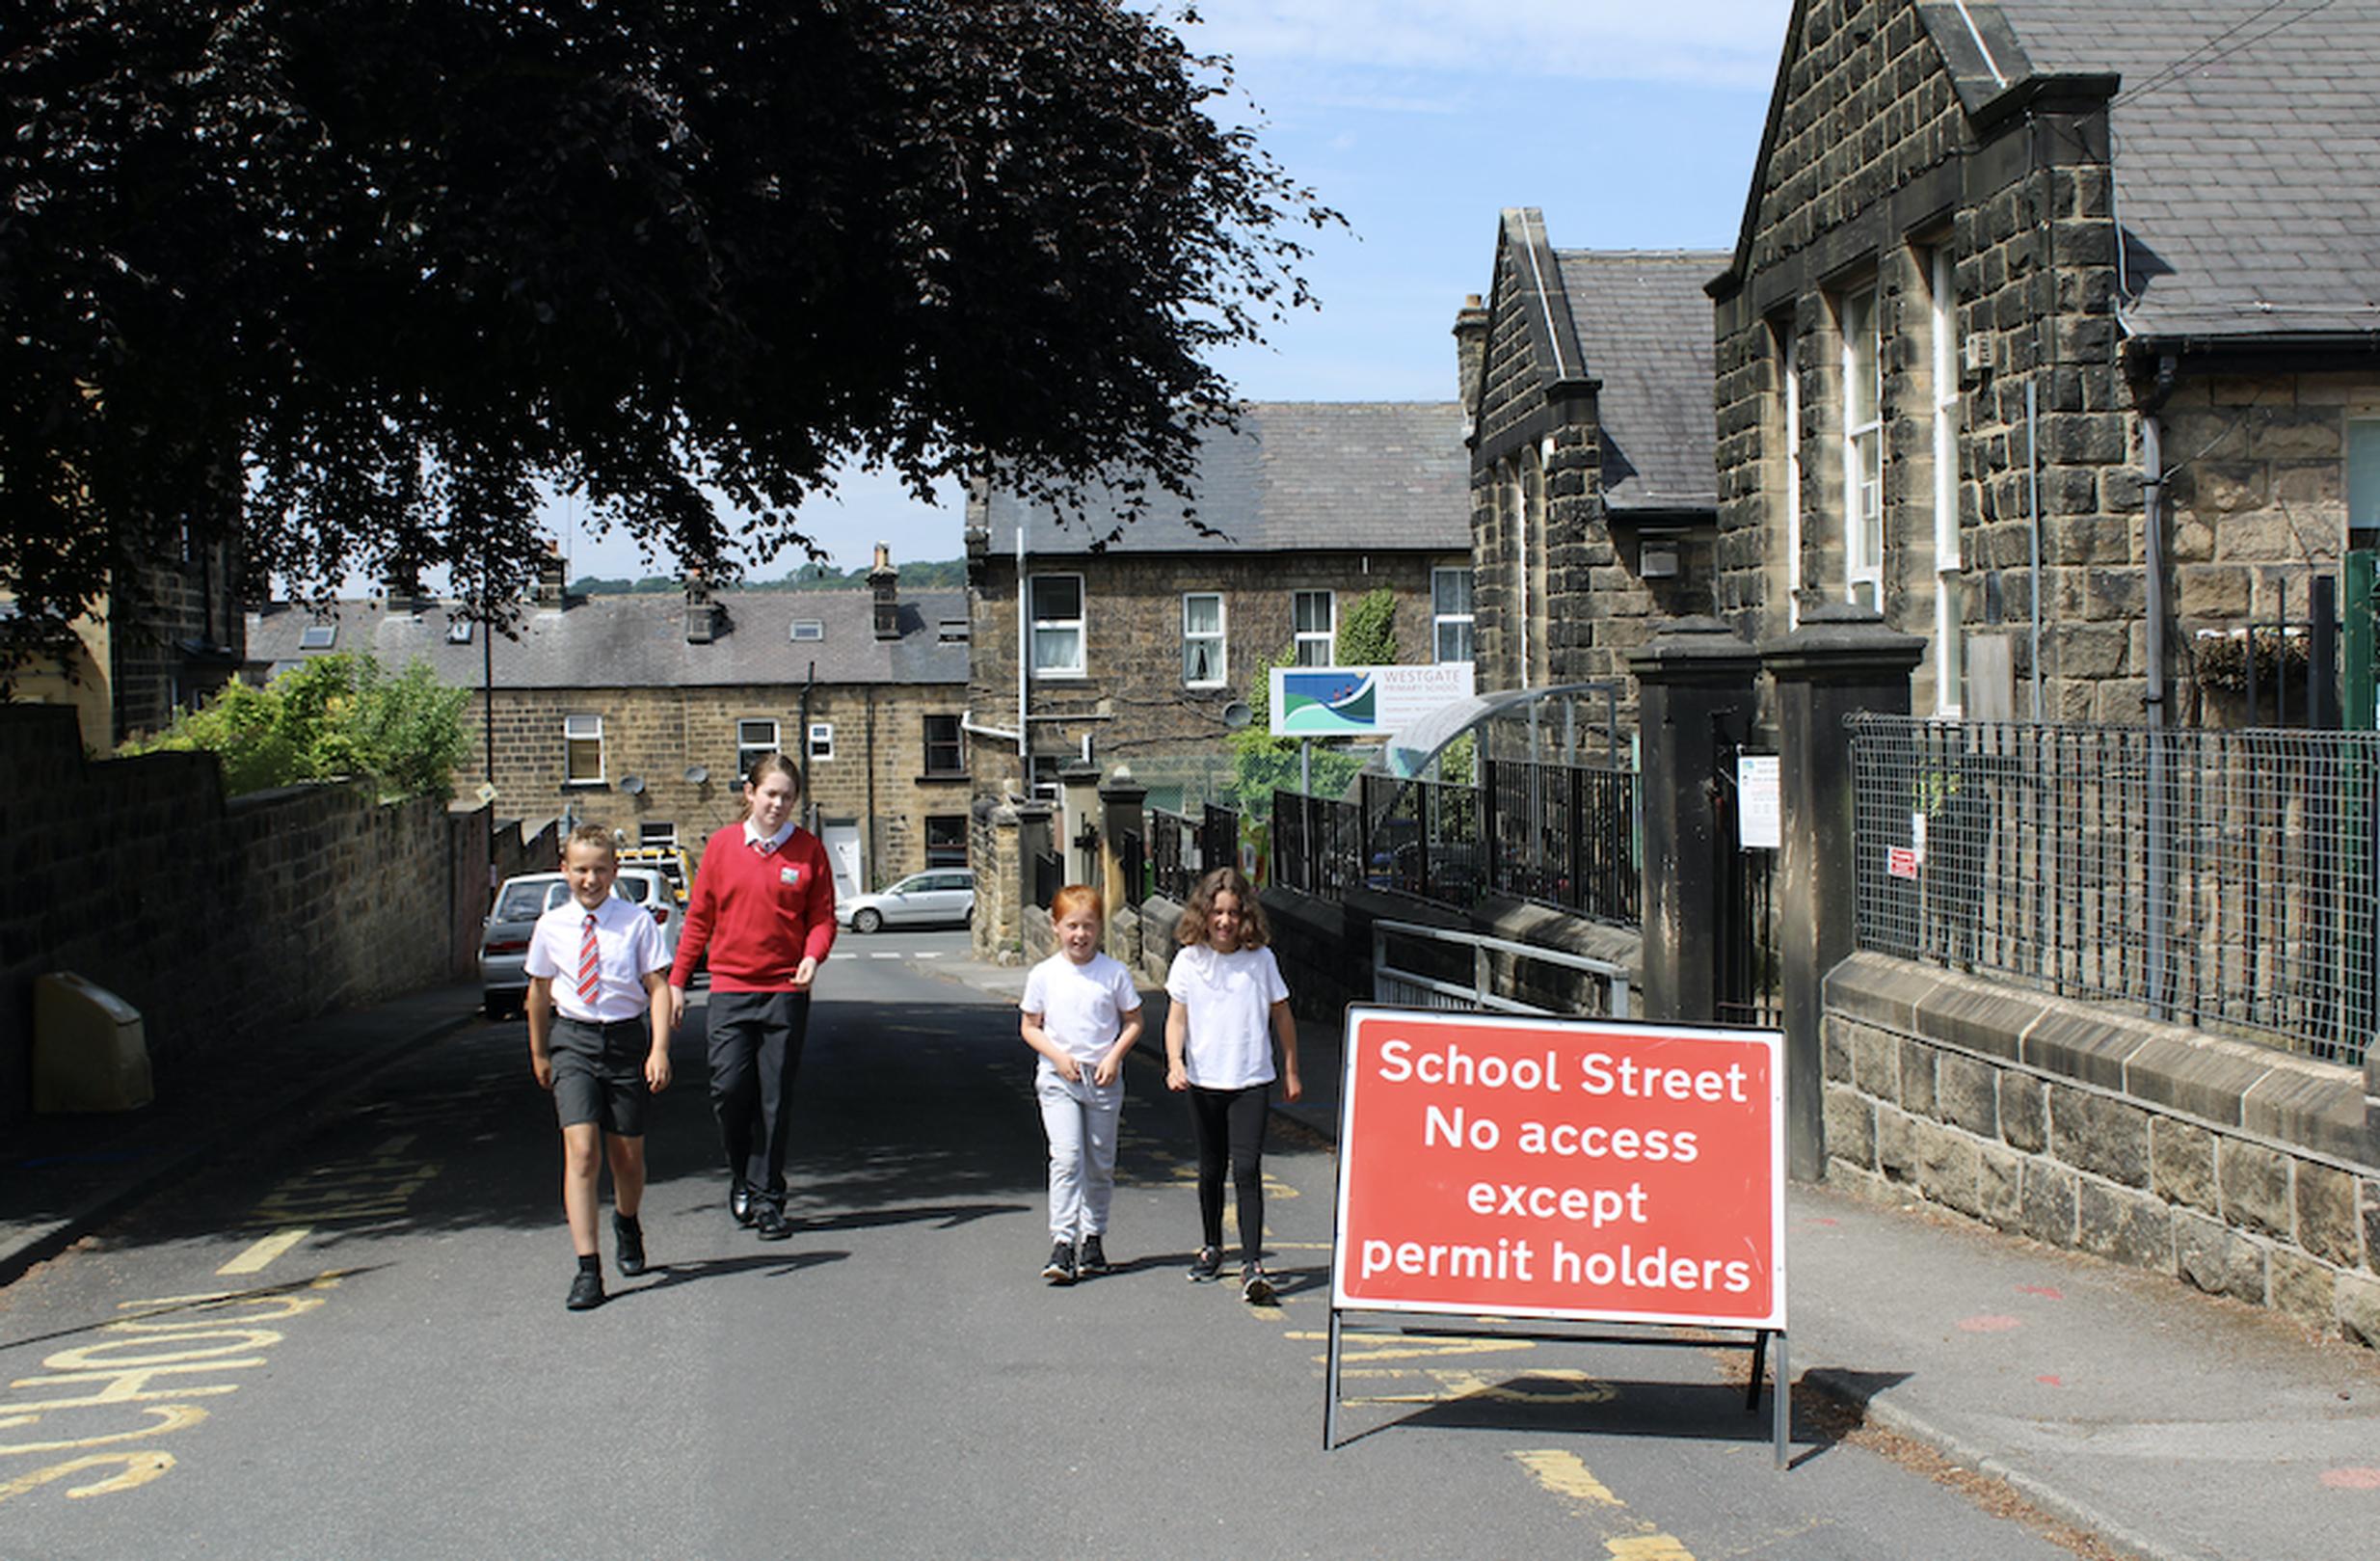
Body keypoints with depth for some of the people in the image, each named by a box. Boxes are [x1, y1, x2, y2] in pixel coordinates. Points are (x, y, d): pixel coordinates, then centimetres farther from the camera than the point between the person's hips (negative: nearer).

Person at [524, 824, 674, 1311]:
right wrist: (539, 1052, 22)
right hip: (571, 1038, 0)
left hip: (627, 1037, 0)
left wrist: (659, 1049, -12)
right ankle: (587, 1269, -14)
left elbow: (657, 987, -2)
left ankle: (626, 1224, 44)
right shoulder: (551, 927, 2)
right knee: (581, 1151, -13)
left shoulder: (636, 922, -3)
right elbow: (539, 992, 15)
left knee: (628, 1156, 10)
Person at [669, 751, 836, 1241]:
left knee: (775, 1096, 1)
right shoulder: (722, 845, 6)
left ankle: (766, 1198, 11)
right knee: (728, 1086, -7)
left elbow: (822, 917, 4)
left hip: (786, 990, -1)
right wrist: (676, 980, 10)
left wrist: (813, 956, -16)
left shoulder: (808, 849, 2)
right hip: (730, 986, 1)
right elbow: (699, 918, 11)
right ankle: (741, 1176, 18)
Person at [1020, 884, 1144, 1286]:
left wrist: (1114, 1056, -8)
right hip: (1057, 1079, -1)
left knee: (1100, 1163, 8)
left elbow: (1133, 1022, 7)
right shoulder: (1043, 975, 0)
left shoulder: (1114, 973, -1)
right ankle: (1062, 1245, -16)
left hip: (1103, 1079, 1)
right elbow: (1030, 1027, 7)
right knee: (1066, 1158, -14)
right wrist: (1057, 1055, -9)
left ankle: (1093, 1237, 23)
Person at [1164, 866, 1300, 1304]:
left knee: (1247, 1169, -13)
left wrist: (1291, 1071, 13)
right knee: (1211, 1171, 14)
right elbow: (1177, 1018, 2)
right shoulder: (1189, 960, 0)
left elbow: (1281, 1015, 9)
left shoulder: (1260, 959, -1)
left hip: (1251, 1081, -2)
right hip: (1204, 1082, 2)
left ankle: (1252, 1264, -17)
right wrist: (1175, 1063, -14)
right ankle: (1211, 1248, 33)